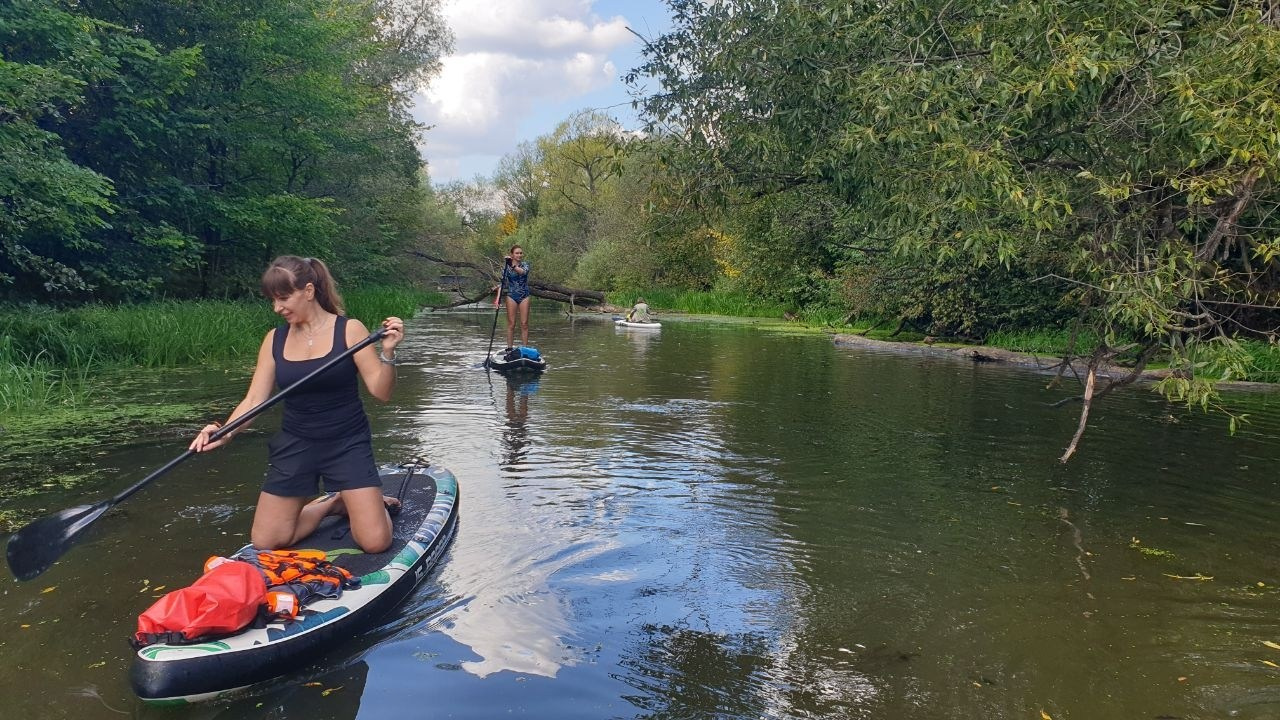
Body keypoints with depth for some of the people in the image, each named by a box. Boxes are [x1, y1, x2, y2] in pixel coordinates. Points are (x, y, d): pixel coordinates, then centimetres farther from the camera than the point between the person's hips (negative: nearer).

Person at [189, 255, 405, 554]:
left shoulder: (349, 330, -10)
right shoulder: (274, 339, 1)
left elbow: (381, 392, -11)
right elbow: (254, 399, -2)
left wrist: (387, 353, -29)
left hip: (347, 444, -4)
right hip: (295, 446, 4)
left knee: (376, 542, -13)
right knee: (264, 543, 3)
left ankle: (364, 504, 21)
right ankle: (330, 504, 25)